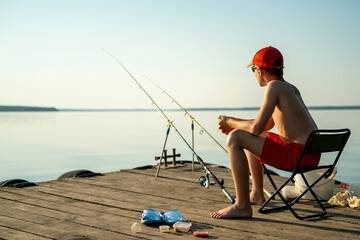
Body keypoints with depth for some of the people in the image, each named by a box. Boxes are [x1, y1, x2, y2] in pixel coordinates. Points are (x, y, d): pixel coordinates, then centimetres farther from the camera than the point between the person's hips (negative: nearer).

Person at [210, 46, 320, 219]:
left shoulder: (274, 86, -12)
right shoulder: (291, 88, 16)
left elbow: (257, 128, -19)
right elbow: (267, 125, 26)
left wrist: (230, 123, -1)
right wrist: (234, 122, 19)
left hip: (298, 156, -10)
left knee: (235, 139, -13)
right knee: (252, 139, 29)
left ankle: (242, 206, -9)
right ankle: (257, 195, 37)